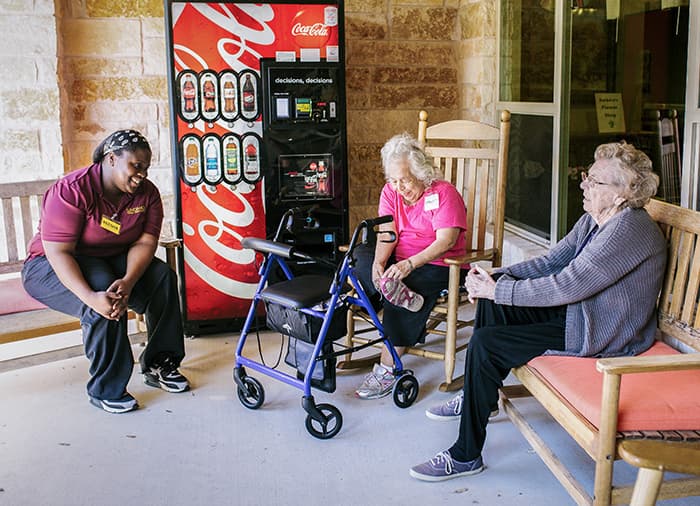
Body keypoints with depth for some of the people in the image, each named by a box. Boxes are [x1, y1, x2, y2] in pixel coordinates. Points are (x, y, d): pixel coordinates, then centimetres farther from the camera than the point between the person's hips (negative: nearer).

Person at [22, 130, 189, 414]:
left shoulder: (147, 193, -7)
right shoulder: (72, 191, -25)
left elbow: (145, 242, -15)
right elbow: (58, 251, -30)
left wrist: (128, 281, -36)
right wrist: (91, 296, -44)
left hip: (111, 260, 6)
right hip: (51, 266, -6)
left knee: (163, 277, -18)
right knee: (104, 301, -34)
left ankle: (159, 365, -4)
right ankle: (105, 390, -21)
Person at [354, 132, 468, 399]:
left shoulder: (444, 193, -10)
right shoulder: (390, 192, 7)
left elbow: (446, 240, -20)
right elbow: (387, 233, -4)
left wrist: (410, 263, -32)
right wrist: (379, 261, -26)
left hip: (438, 265, -5)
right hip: (400, 259, 6)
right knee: (361, 258, -20)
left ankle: (387, 369, -23)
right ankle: (403, 297, -35)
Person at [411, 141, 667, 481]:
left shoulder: (629, 230, -24)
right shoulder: (593, 220, 7)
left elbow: (566, 286, -28)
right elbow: (551, 261, 8)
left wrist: (497, 290, -21)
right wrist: (496, 277, -7)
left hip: (600, 335, -10)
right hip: (576, 311, 10)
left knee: (485, 344, -18)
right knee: (491, 302, 5)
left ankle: (465, 456, -7)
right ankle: (475, 397, 19)